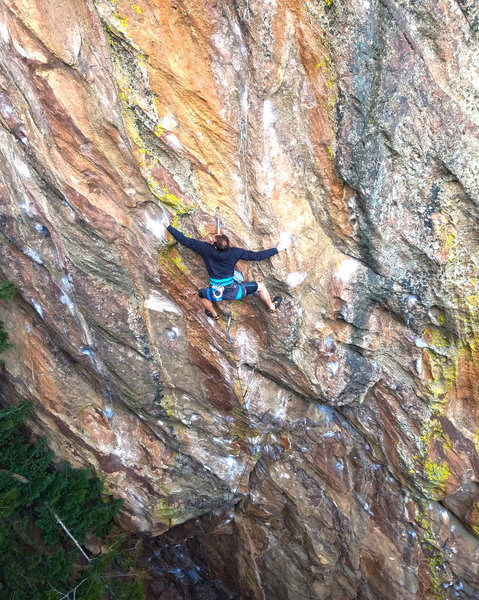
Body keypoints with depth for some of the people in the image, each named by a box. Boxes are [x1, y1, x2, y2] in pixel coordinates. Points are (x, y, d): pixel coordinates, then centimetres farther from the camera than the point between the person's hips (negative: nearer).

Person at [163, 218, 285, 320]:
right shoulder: (235, 252, -17)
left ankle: (214, 314, 52)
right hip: (233, 291, -1)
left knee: (201, 293, 36)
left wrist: (169, 226, 2)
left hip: (215, 293, 1)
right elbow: (257, 256, -11)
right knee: (261, 286, 19)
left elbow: (185, 240, -9)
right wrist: (276, 249, 0)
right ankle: (272, 307, 39)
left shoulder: (206, 249, -15)